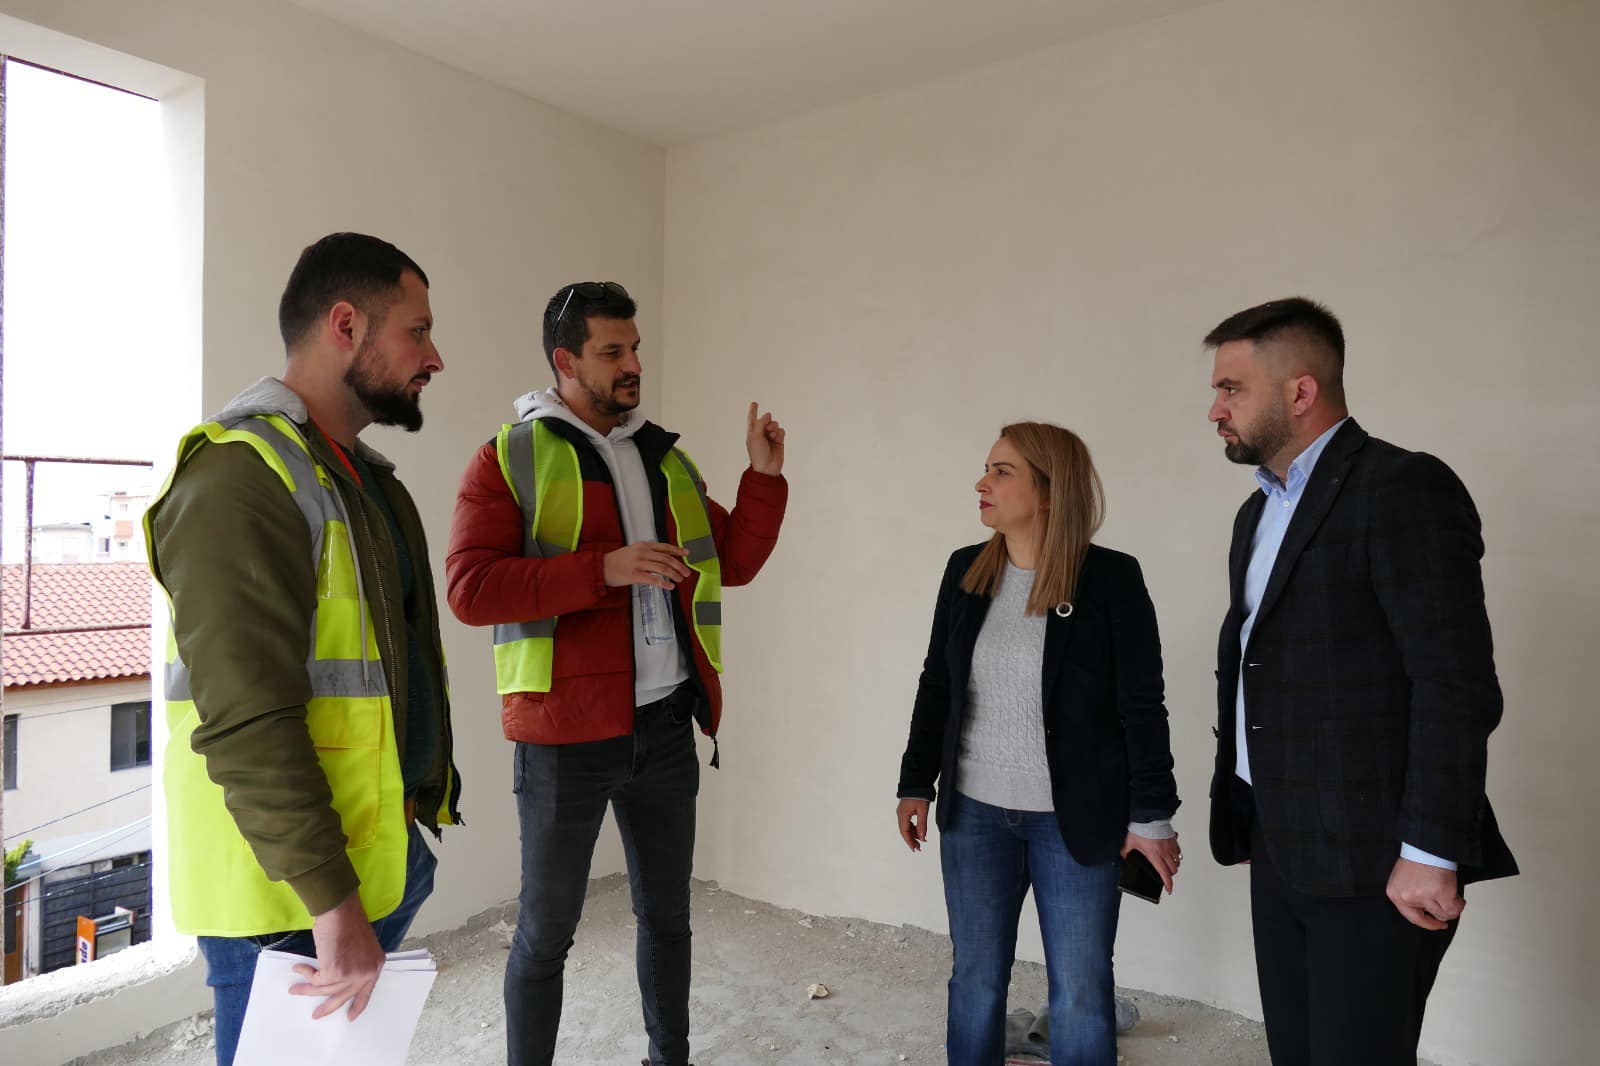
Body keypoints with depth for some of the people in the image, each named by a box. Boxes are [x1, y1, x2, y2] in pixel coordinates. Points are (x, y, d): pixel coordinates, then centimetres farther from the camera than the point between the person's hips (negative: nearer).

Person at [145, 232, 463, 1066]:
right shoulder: (241, 475, -18)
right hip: (291, 897, -9)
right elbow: (246, 721, -24)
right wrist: (331, 901, -23)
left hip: (379, 863, 9)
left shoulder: (362, 475, 13)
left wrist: (425, 802, 16)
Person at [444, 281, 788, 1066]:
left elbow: (734, 561, 13)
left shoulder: (665, 458, 12)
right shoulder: (509, 458, -5)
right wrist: (601, 569, -23)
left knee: (667, 914, 19)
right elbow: (470, 588, -15)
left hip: (665, 727, 5)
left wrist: (764, 475, 1)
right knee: (546, 931, 11)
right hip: (566, 734, -5)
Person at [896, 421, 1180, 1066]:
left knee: (1081, 992, 10)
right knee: (975, 978, 14)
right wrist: (917, 783, 10)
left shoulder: (1111, 579, -11)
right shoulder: (964, 573, 1)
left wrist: (1152, 815, -6)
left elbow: (1143, 707, -7)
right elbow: (936, 686, 9)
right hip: (974, 815, 4)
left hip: (1076, 820, -3)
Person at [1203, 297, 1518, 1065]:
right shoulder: (1258, 512, 15)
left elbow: (1457, 682, -18)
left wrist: (1430, 852, -19)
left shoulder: (1404, 487, -11)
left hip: (1370, 857, -8)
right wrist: (1243, 814, 14)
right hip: (1280, 851, 8)